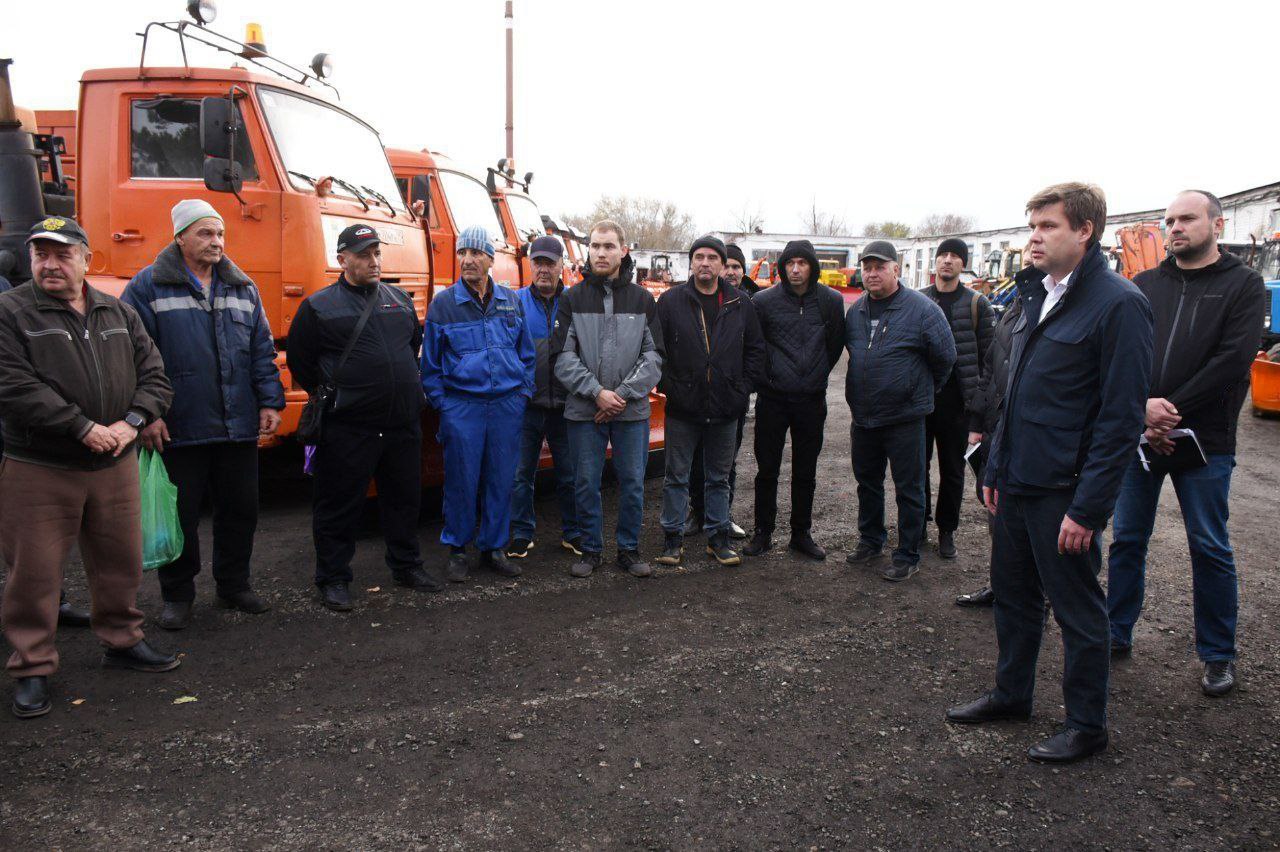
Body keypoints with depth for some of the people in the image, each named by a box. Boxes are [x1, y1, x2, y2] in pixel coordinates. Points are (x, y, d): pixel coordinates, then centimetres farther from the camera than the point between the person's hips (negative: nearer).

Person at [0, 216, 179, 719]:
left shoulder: (119, 314, 9)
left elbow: (154, 376, 7)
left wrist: (131, 422, -10)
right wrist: (84, 428, -19)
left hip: (114, 466, 5)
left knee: (121, 560, 14)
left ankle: (123, 642, 32)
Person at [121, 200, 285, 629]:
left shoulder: (243, 288, 11)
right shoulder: (149, 286, -2)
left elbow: (262, 351, 12)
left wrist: (270, 401, 4)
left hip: (238, 427, 4)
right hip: (178, 428, -4)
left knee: (241, 509, 12)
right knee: (180, 514, 6)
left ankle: (234, 585, 29)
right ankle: (177, 596, 22)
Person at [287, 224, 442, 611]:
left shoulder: (400, 299, 11)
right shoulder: (319, 306, -3)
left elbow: (415, 342, 26)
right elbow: (300, 360, 3)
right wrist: (329, 396, 5)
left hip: (404, 424, 5)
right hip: (348, 428, -5)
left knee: (404, 498, 15)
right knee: (339, 504, 3)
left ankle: (406, 565, 31)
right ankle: (333, 578, 16)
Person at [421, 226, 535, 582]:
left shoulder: (510, 301, 8)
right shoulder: (442, 304, 0)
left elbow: (526, 353, 15)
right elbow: (430, 363, 4)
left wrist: (524, 392, 8)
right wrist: (440, 402, 0)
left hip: (507, 405, 3)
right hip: (461, 405, -3)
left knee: (501, 479, 8)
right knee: (461, 480, 2)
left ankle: (494, 547, 21)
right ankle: (457, 549, 17)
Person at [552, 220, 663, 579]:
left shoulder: (642, 299, 5)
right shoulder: (573, 298, 3)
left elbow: (654, 356, 0)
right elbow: (564, 357, -3)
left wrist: (623, 394, -11)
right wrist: (596, 392, -14)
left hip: (632, 411, 1)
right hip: (584, 411, 0)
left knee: (632, 482, 7)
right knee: (586, 483, 6)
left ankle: (629, 549, 21)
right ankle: (591, 549, 21)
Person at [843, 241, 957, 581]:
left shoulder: (921, 308, -11)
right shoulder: (856, 311, 7)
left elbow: (945, 357, -6)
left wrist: (925, 390, 5)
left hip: (905, 417, -6)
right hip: (863, 416, 6)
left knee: (909, 489, 4)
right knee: (867, 482, 17)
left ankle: (908, 556, 14)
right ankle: (870, 541, 34)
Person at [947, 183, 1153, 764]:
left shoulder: (1118, 304, -15)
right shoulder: (1038, 296, 11)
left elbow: (1121, 417, -17)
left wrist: (1087, 507, -19)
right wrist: (995, 468, 14)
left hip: (1065, 492, -8)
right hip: (1018, 484, 8)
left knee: (1076, 608, 7)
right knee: (1012, 592, 18)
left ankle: (1086, 726, 24)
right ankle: (1011, 694, 36)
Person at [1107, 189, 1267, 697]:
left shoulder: (1244, 285, 1)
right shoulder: (1144, 285, 10)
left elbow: (1232, 360, -12)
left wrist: (1169, 410, -17)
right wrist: (1143, 407, -16)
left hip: (1204, 440, -3)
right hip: (1138, 436, 3)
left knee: (1210, 549, 6)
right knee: (1127, 540, 10)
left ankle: (1218, 655, 20)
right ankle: (1117, 635, 24)